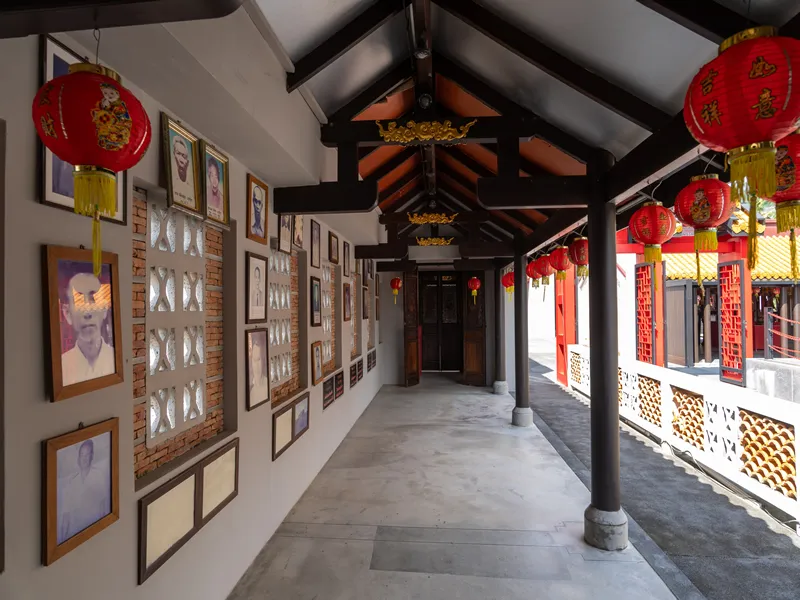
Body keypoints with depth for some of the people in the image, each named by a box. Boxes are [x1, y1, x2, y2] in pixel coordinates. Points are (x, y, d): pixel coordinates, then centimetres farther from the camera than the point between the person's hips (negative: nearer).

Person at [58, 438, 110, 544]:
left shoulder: (102, 478, -6)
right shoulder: (70, 483, 9)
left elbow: (107, 509, -3)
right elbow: (64, 514, 10)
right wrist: (61, 539, 5)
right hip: (74, 533, 3)